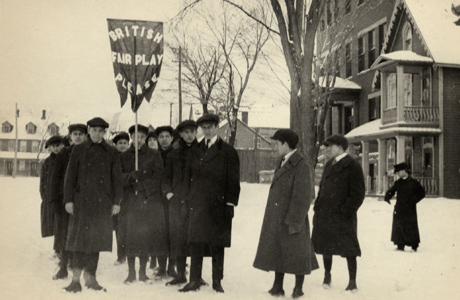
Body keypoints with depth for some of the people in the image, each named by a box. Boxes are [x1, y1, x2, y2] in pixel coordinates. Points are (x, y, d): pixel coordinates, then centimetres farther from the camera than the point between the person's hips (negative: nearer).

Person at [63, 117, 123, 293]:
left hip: (103, 202, 1)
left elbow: (117, 178, 8)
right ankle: (76, 279, -3)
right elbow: (70, 176, 5)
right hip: (82, 200, -1)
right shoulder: (78, 150, 7)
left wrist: (117, 202, 1)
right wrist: (68, 200, -3)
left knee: (97, 239, 4)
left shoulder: (112, 153, 9)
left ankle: (91, 278, 14)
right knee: (80, 238, -7)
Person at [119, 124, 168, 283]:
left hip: (150, 201, -1)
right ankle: (131, 272, 8)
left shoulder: (154, 155, 10)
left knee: (146, 236, -3)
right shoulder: (123, 157, 14)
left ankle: (142, 272, 7)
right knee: (130, 237, -1)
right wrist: (131, 176, -14)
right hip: (129, 202, 1)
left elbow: (158, 176, 3)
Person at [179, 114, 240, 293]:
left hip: (218, 205, -3)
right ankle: (194, 281, 11)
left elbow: (233, 181, -2)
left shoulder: (228, 152, 1)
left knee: (217, 245, 5)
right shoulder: (195, 151, 13)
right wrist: (189, 199, 6)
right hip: (197, 205, 3)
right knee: (195, 243, 3)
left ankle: (217, 282, 15)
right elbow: (188, 176, 14)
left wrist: (230, 204, -8)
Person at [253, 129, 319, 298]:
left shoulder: (300, 165, -16)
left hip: (291, 218, -8)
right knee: (278, 253, 12)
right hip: (277, 220, 8)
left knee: (296, 253, 6)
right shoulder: (283, 162, 10)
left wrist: (294, 222, -19)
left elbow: (302, 197, -18)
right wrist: (272, 218, 10)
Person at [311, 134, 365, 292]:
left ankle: (352, 282, 12)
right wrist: (317, 207, 9)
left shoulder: (352, 166, -9)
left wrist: (344, 212, -16)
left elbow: (358, 194, -12)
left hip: (342, 216, -7)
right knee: (325, 246, 15)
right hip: (324, 214, 7)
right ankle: (327, 276, 32)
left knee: (348, 249, 2)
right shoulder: (329, 165, 15)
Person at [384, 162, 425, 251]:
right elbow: (391, 191, 15)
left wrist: (413, 200, -9)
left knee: (411, 227, -1)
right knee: (398, 227, 2)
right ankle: (400, 245, 10)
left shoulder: (413, 182, -3)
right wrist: (387, 197, -5)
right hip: (399, 209, 4)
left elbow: (421, 193, 2)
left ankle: (414, 246, 12)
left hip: (410, 210, -4)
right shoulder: (398, 183, 9)